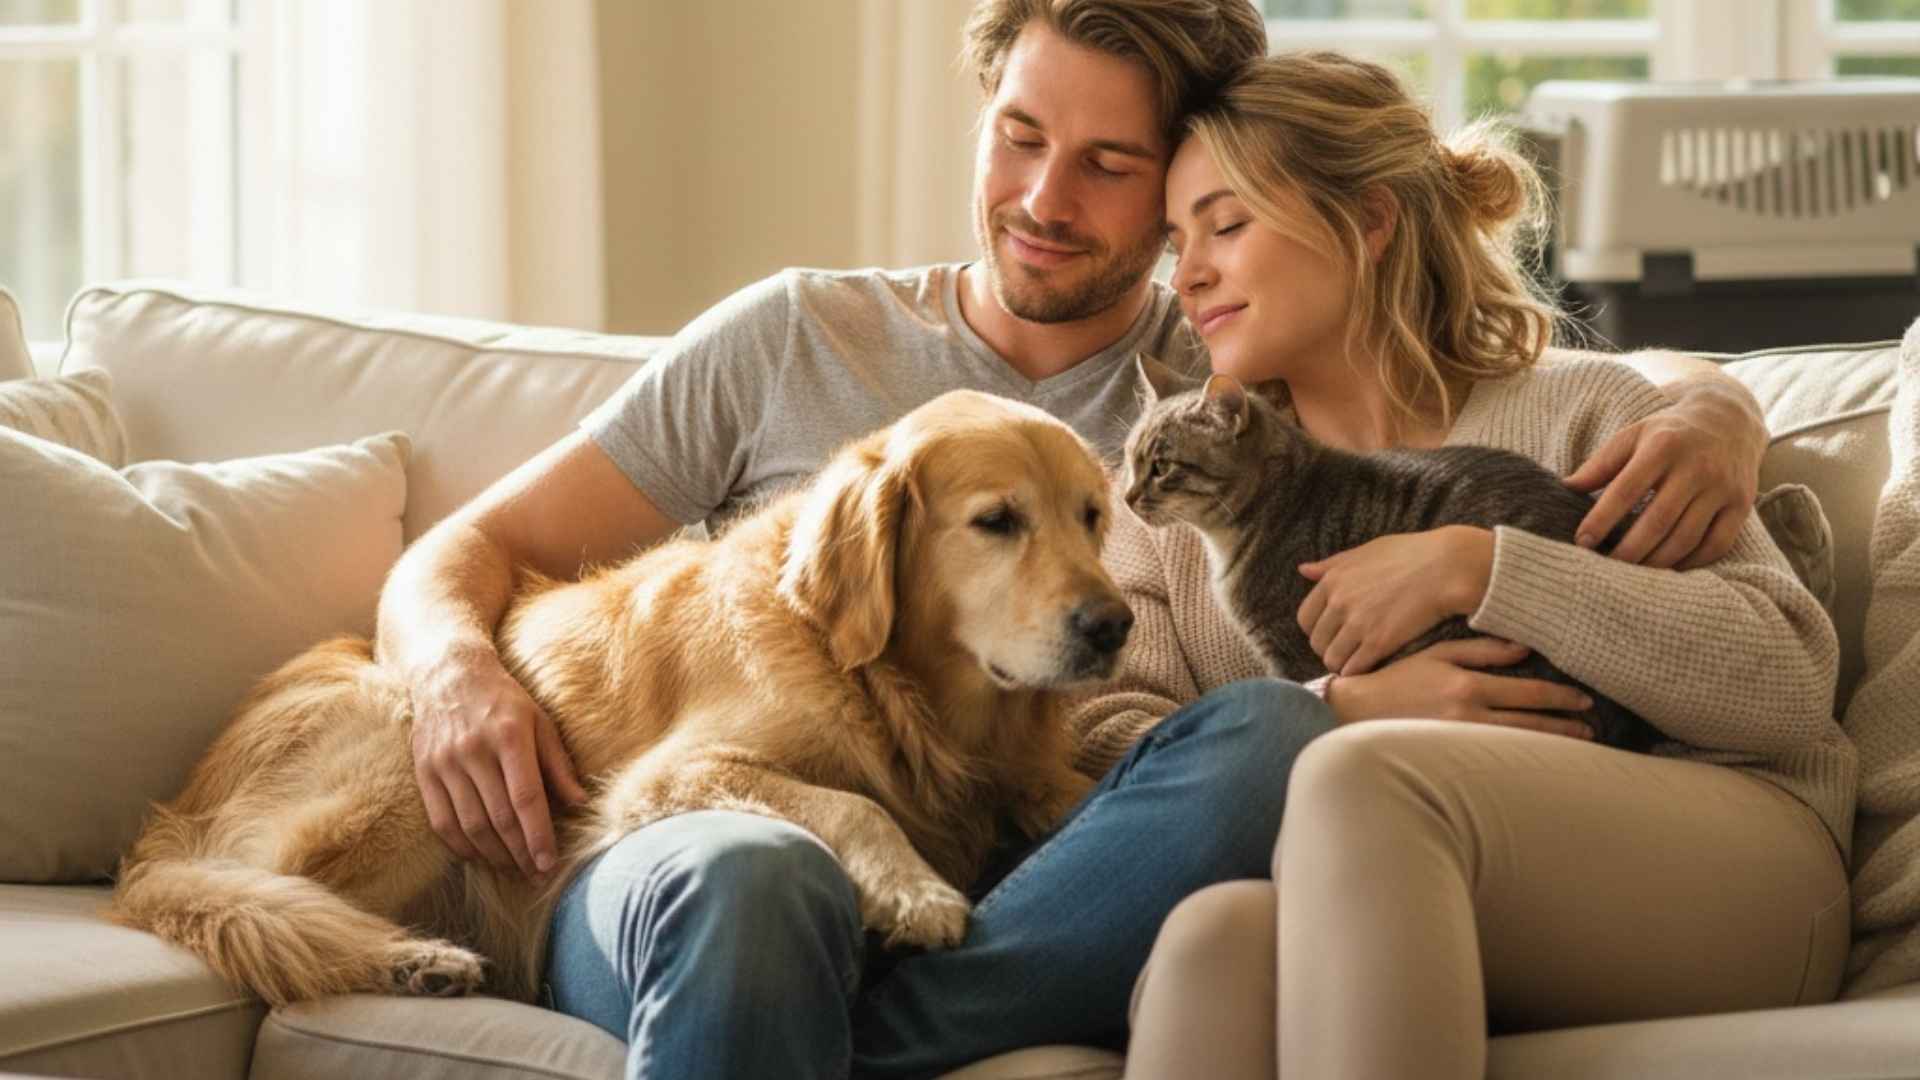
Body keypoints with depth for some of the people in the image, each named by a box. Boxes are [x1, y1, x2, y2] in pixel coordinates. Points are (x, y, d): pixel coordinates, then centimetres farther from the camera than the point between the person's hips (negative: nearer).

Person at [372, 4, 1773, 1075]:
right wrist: (455, 665, -6)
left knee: (1270, 737, -31)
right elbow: (473, 550, 18)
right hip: (694, 862, -1)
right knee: (749, 877, -40)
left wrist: (1709, 417, -4)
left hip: (1022, 911, 1)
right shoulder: (800, 336, 18)